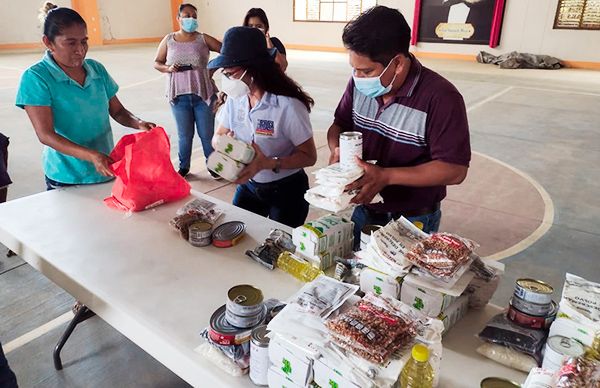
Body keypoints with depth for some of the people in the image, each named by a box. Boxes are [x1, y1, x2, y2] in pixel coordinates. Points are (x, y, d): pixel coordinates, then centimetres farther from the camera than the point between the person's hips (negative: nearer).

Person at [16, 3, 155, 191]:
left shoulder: (97, 69, 3)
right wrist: (91, 156, -31)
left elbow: (117, 111, 10)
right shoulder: (36, 77, -11)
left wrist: (138, 123, -12)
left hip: (108, 172, 4)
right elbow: (46, 135, -17)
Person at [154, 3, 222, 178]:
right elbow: (157, 63, 11)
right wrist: (168, 68, -9)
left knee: (207, 134, 6)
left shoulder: (203, 39, 0)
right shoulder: (168, 40, 5)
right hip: (179, 96, 1)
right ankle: (183, 167, 27)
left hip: (203, 94, -1)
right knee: (185, 135, 10)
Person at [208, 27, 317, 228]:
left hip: (286, 191, -5)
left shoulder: (288, 105, -25)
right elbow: (218, 136, 4)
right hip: (248, 185, 5)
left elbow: (309, 156, -19)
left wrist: (269, 163, -33)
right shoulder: (235, 99, -7)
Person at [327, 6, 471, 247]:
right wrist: (337, 149, -17)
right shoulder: (360, 84, -7)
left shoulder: (440, 98, -24)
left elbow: (455, 170, -23)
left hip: (413, 221, -5)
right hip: (365, 210, 5)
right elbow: (339, 125, 7)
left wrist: (386, 176, -31)